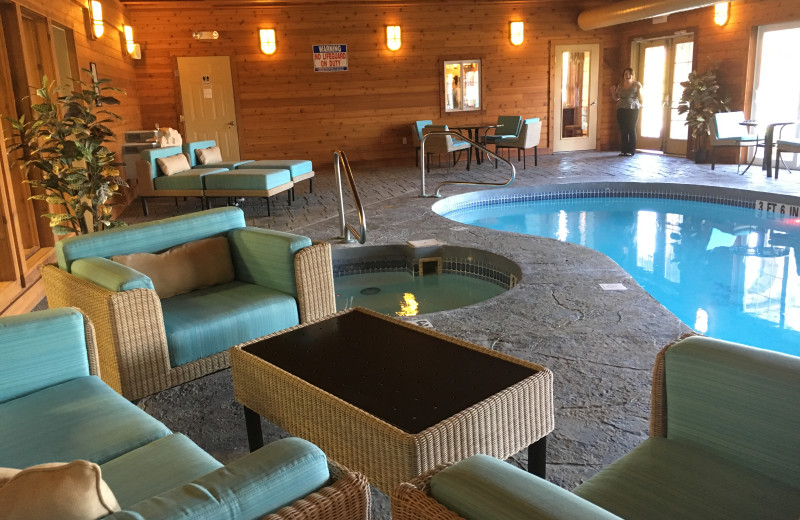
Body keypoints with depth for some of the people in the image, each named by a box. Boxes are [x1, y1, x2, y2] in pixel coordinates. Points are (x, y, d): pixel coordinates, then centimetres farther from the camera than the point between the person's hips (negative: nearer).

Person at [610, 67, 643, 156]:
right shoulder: (620, 85, 12)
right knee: (623, 131, 3)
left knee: (631, 130, -5)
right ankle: (624, 150, 9)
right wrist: (613, 91, 0)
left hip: (632, 109, -4)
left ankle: (631, 151, -1)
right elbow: (616, 98, 17)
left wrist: (639, 90, -17)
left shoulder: (637, 85, 2)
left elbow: (640, 99, 0)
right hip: (621, 109, 4)